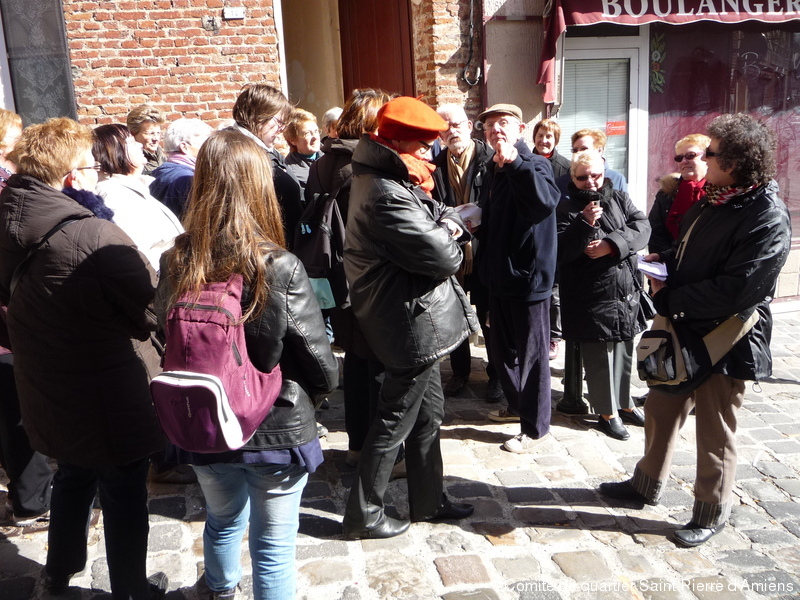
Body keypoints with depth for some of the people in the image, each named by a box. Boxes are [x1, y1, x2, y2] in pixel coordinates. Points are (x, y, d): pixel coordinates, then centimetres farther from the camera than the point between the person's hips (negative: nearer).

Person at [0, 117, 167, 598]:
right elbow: (154, 309, -22)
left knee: (74, 478, 29)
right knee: (125, 498, 13)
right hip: (110, 400, -7)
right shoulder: (96, 236, -28)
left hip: (47, 392, 7)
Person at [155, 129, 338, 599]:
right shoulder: (281, 268, -23)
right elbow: (322, 366, -17)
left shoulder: (174, 266, -13)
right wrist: (303, 394, 5)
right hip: (277, 430, -5)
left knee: (223, 520, 30)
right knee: (274, 543, 14)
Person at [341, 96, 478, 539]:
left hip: (416, 320, 10)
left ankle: (428, 500, 36)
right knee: (394, 423, 4)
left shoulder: (387, 180, 9)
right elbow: (441, 255, -26)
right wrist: (451, 233, -5)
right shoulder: (387, 195, -24)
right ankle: (363, 515, 20)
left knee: (428, 414, 20)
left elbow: (434, 220, 10)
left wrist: (448, 223, -13)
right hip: (414, 323, -10)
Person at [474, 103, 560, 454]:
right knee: (502, 349, 20)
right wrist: (475, 225, 10)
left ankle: (535, 427, 17)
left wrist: (514, 161, -40)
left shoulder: (534, 164, -13)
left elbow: (546, 201, -37)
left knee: (532, 353, 3)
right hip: (500, 274, 9)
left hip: (528, 274, -9)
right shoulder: (493, 169, 11)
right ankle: (517, 406, 41)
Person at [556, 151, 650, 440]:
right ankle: (607, 412, 17)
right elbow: (560, 251, -13)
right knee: (600, 354, 2)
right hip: (591, 295, -4)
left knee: (624, 349, 15)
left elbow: (642, 226, -6)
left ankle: (625, 402, 33)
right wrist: (584, 224, -26)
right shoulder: (567, 207, -2)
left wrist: (611, 244, -21)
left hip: (625, 290, 5)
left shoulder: (619, 199, 9)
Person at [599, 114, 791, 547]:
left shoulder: (767, 219, -22)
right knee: (660, 410, 19)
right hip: (685, 329, 8)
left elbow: (733, 292, -27)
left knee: (715, 434, 9)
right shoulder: (714, 199, 5)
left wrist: (668, 300, -19)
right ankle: (647, 484, 40)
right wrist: (664, 261, -3)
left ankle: (711, 515, 30)